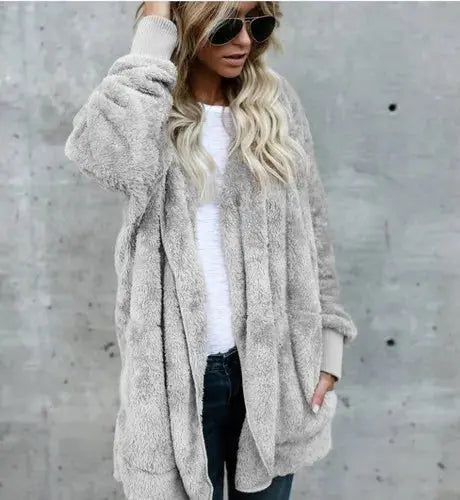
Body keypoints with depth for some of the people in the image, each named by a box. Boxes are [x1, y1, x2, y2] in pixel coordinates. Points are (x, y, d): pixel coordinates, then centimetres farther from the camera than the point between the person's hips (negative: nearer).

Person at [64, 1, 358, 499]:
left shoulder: (277, 101, 4)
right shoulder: (145, 103, -2)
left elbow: (312, 230, 6)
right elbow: (116, 160, -28)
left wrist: (328, 341, 3)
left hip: (271, 365, 2)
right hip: (178, 371, -2)